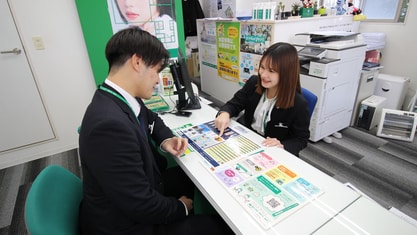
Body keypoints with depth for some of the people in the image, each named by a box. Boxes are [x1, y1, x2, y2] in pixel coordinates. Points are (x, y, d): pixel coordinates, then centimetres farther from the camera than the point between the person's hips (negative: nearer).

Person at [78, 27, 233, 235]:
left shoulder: (120, 99, -7)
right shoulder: (110, 124, -36)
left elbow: (151, 119, 15)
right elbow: (142, 206, -30)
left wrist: (165, 140, -5)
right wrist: (181, 207, -11)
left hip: (140, 190, 8)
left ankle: (195, 215, 40)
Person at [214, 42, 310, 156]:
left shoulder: (299, 104, -20)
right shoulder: (253, 82, -8)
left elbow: (301, 139, -7)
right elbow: (235, 103, 2)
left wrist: (282, 145, -27)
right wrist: (225, 113, -21)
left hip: (271, 151, -3)